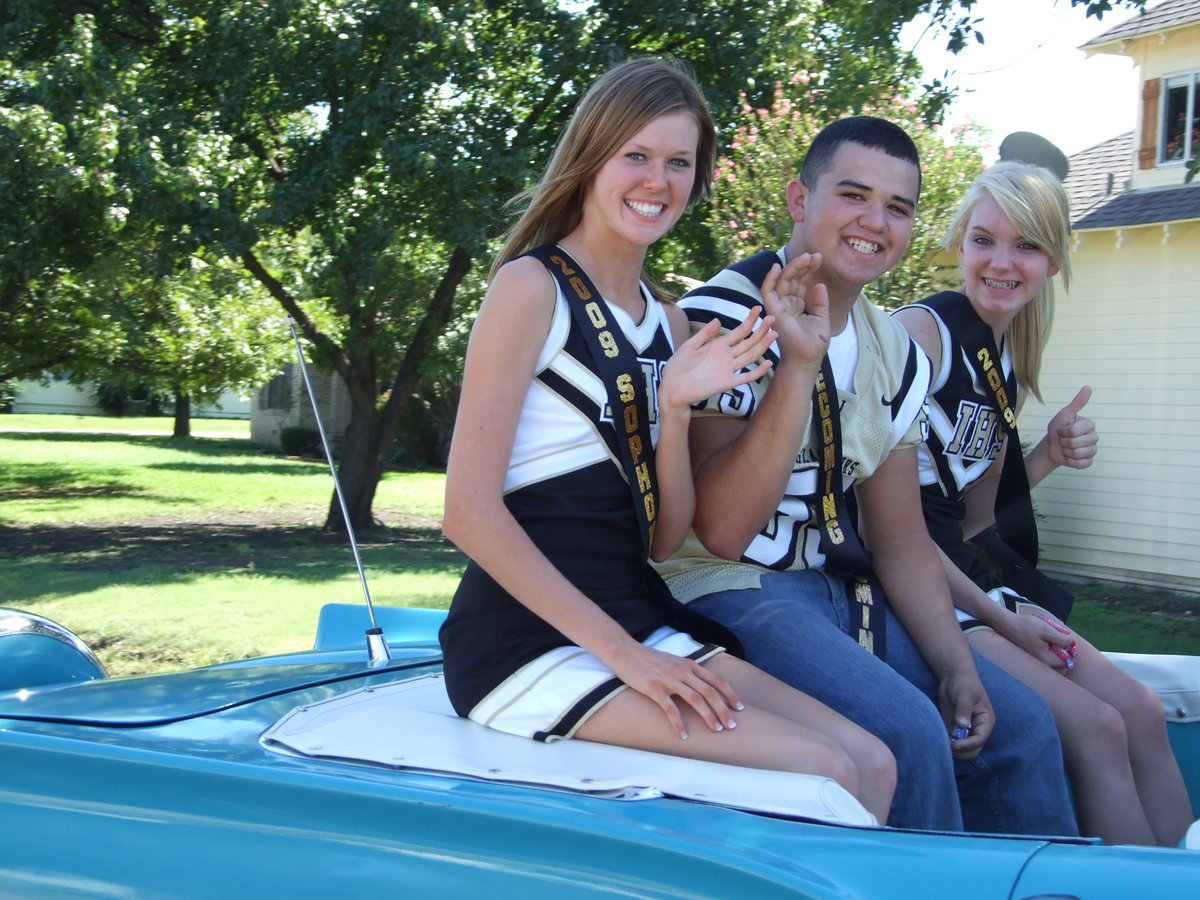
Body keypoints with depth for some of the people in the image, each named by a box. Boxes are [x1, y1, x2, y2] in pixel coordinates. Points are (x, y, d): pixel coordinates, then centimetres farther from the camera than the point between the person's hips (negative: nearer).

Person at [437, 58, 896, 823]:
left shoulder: (668, 320, 13)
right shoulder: (532, 286, -7)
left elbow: (665, 538, 9)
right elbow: (469, 511, -15)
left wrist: (676, 408, -8)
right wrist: (619, 652, -18)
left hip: (639, 623, 7)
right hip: (528, 643, -7)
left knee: (873, 762, -8)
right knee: (824, 774, -18)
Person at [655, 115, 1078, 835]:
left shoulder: (896, 355, 9)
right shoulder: (723, 317, -15)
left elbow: (901, 538, 12)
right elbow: (723, 530, -24)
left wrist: (958, 666, -1)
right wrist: (799, 364, -30)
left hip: (838, 589, 8)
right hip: (723, 590, -7)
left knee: (1019, 722, 0)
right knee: (906, 729, -25)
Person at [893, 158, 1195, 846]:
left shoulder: (1011, 364, 12)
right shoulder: (920, 332, -13)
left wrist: (1047, 458, -1)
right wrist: (998, 619, -13)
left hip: (964, 576, 8)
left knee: (1142, 712, -2)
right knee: (1096, 727, -14)